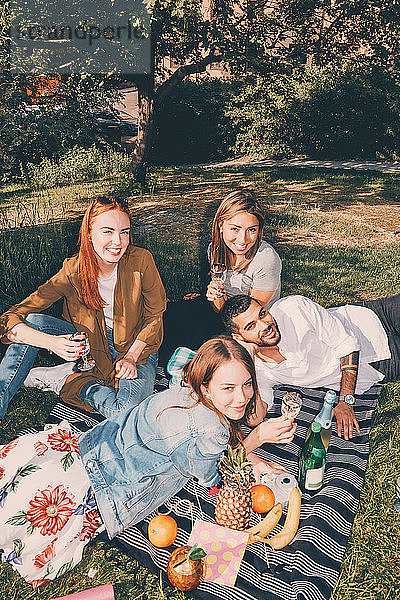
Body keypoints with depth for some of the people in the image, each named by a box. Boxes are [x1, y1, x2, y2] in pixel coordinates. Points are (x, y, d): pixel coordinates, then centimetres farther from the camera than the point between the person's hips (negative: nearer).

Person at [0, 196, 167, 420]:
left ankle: (63, 379, -10)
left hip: (137, 346, -1)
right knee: (31, 322, -23)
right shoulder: (73, 272, -19)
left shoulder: (141, 261, -21)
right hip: (89, 345, 1)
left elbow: (155, 316, -6)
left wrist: (131, 357, -18)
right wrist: (51, 342, -40)